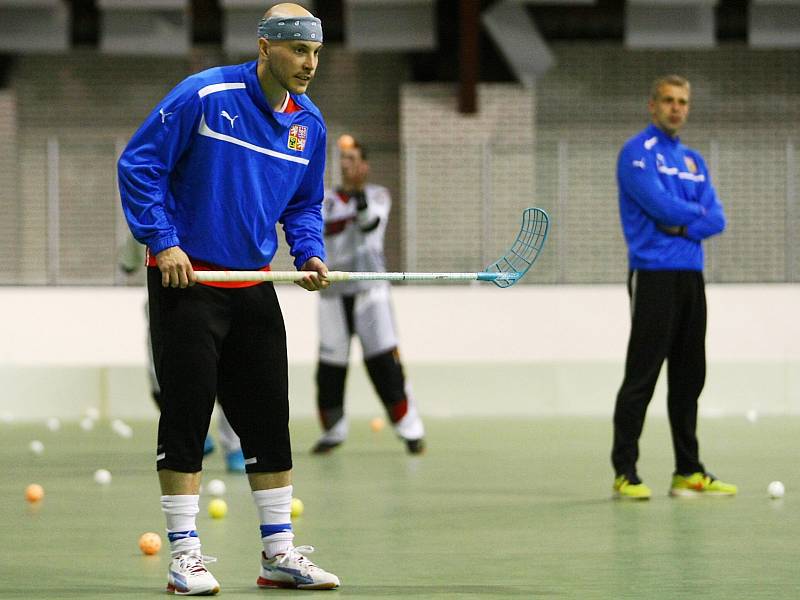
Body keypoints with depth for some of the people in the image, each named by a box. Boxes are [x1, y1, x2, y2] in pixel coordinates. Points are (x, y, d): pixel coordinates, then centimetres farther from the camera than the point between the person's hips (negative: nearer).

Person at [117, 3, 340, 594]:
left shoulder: (309, 122, 5)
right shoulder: (204, 95, -14)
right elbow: (138, 164, -10)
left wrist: (309, 253, -1)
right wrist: (162, 240, -16)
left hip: (253, 288, 6)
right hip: (186, 279, -6)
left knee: (269, 419, 6)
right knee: (186, 416, -4)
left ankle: (280, 552, 14)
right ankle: (184, 554, 1)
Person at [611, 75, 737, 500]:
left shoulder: (693, 160, 17)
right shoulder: (637, 153, -5)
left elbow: (716, 220, 8)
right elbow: (660, 204, -18)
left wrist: (684, 226, -11)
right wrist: (697, 213, 0)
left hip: (691, 274, 7)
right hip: (653, 274, -7)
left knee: (689, 376, 9)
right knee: (642, 375, -8)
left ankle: (688, 472, 14)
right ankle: (625, 473, -6)